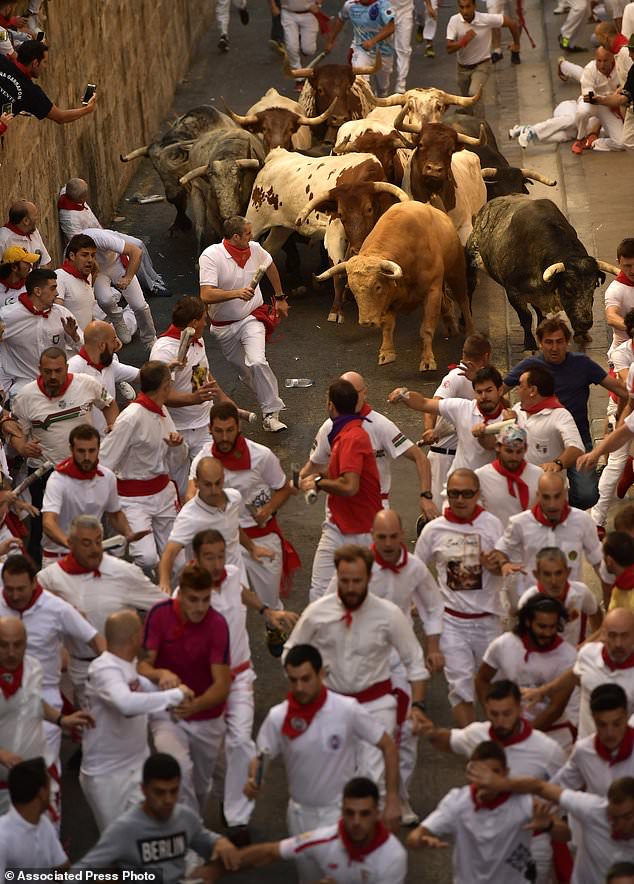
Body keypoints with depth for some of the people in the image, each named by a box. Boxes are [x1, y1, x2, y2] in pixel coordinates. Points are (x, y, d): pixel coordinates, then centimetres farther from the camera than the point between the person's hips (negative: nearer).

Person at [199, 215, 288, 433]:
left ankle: (271, 413, -14)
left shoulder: (254, 249, -7)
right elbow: (206, 296, -31)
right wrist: (236, 293, -44)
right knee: (243, 369, 13)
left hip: (251, 319, 1)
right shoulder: (211, 256, -22)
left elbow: (270, 266, 17)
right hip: (224, 326, 0)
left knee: (257, 362, -23)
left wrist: (280, 298, 22)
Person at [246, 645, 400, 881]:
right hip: (300, 814, 3)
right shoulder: (278, 716, -14)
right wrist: (253, 781, -26)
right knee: (310, 877, 20)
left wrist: (392, 800, -12)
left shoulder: (347, 710, -20)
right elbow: (261, 758, -3)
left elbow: (387, 746, -11)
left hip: (340, 811, -3)